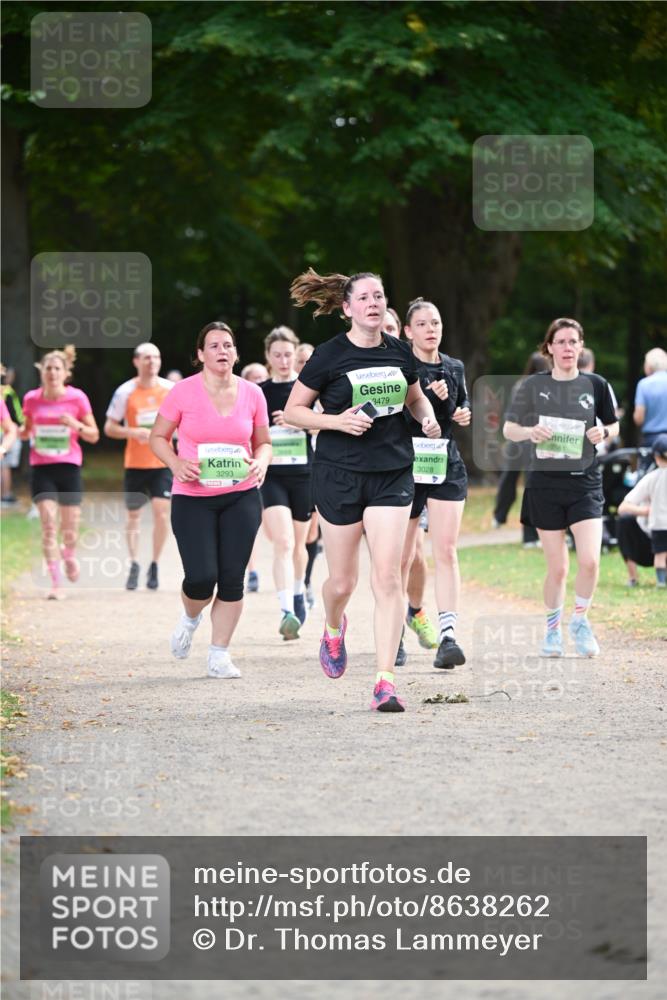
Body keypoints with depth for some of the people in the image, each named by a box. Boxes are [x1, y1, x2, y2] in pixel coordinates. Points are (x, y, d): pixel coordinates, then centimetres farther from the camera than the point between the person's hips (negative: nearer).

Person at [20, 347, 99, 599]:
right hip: (42, 469, 0)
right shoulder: (32, 399, 1)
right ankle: (56, 583, -8)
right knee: (48, 525, -13)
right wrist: (23, 433, -7)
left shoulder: (77, 398, -3)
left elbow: (94, 436, 1)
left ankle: (69, 554, 40)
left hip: (69, 467, 0)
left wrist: (76, 424, -18)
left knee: (69, 528, 4)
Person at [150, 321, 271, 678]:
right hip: (192, 498, -3)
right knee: (201, 577, -11)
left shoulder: (252, 394, 3)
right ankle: (190, 617, 25)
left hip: (241, 497, 3)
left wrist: (260, 462, -7)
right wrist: (176, 463, -15)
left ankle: (219, 655, 11)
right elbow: (158, 437, 3)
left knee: (232, 578, -1)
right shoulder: (183, 392, -5)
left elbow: (263, 442, 15)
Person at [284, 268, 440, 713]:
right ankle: (334, 629, 43)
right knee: (343, 581, 6)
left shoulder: (399, 352, 5)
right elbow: (293, 410, 0)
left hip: (392, 474, 2)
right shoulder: (330, 355, -6)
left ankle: (385, 681, -11)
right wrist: (336, 421, -15)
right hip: (339, 474, -2)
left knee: (387, 576, -10)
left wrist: (428, 418, 2)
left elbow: (416, 397, 24)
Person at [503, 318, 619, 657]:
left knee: (590, 561, -14)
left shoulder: (595, 385, 3)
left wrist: (604, 432, -8)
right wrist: (530, 432, -13)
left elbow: (613, 425, 15)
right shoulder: (533, 385, 1)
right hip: (545, 481, 0)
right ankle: (553, 629, 24)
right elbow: (508, 429, 7)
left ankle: (580, 620, 11)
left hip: (585, 482, 0)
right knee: (557, 568, 2)